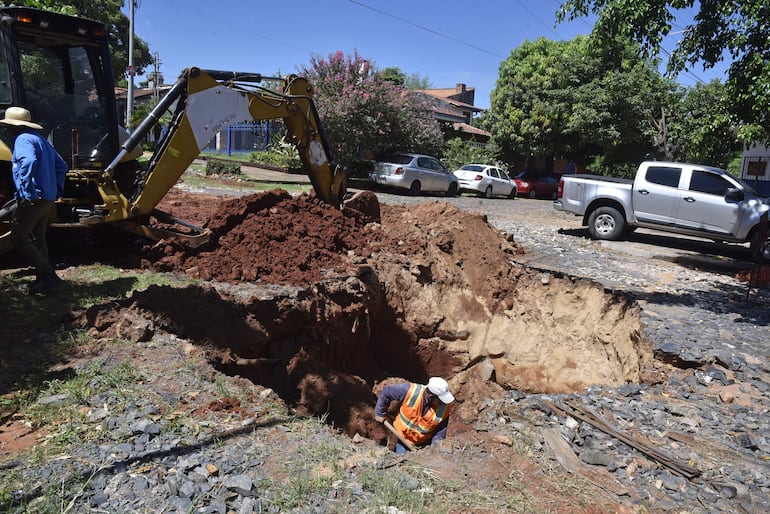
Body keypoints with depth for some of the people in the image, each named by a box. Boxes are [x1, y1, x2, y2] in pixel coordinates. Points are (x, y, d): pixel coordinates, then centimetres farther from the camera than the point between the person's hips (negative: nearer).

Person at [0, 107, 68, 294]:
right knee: (38, 239, 16)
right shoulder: (40, 139, 19)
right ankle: (43, 278, 19)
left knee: (18, 238, -3)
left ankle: (47, 274, -7)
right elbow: (61, 166, 23)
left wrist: (27, 192, -27)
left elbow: (28, 162, -30)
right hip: (48, 200, 9)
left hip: (33, 199, -9)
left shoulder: (23, 139, -10)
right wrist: (57, 191, 21)